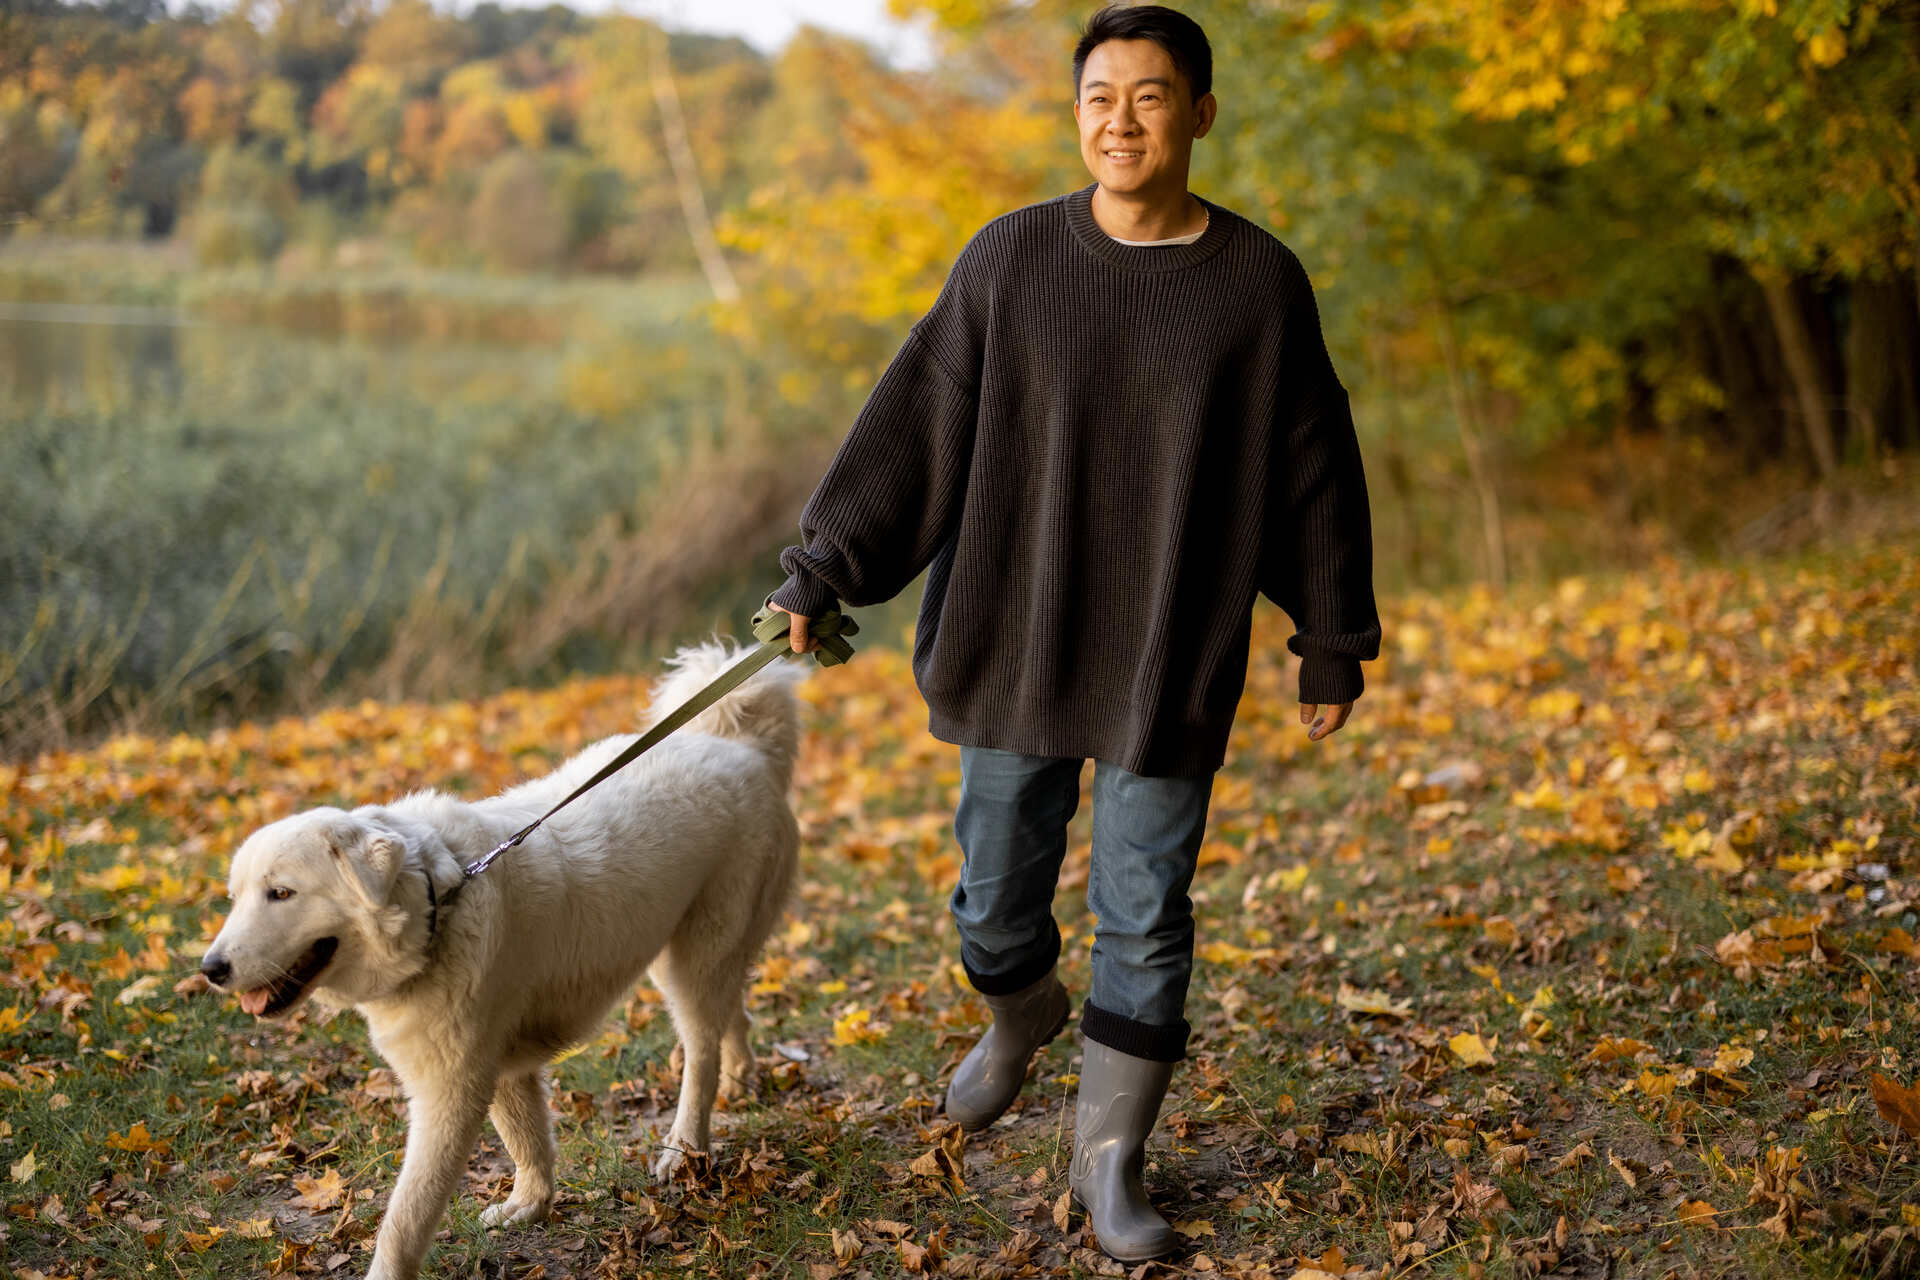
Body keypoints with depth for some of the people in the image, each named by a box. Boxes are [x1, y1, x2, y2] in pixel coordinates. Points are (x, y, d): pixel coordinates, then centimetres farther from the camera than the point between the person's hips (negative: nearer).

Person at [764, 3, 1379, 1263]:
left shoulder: (1261, 282, -4)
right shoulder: (1010, 259, -3)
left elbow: (1313, 471, 3)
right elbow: (915, 427, -3)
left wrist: (1334, 643, 7)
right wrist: (822, 570, -8)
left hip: (1173, 667, -1)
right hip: (1016, 644, 1)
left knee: (1145, 914, 5)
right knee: (998, 894, 12)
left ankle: (1112, 1153, 23)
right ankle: (1022, 1012, 47)